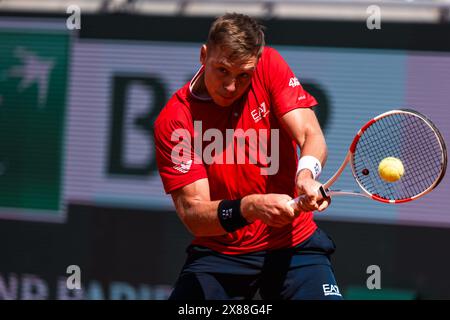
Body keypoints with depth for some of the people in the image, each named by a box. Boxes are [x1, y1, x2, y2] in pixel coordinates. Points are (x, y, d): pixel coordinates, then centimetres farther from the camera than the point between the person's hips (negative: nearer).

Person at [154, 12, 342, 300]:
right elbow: (192, 213, -18)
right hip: (217, 253, 0)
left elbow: (311, 135, -14)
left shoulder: (269, 66, -5)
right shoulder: (174, 122, -13)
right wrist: (249, 208, -38)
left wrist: (306, 175, -37)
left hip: (293, 243, 1)